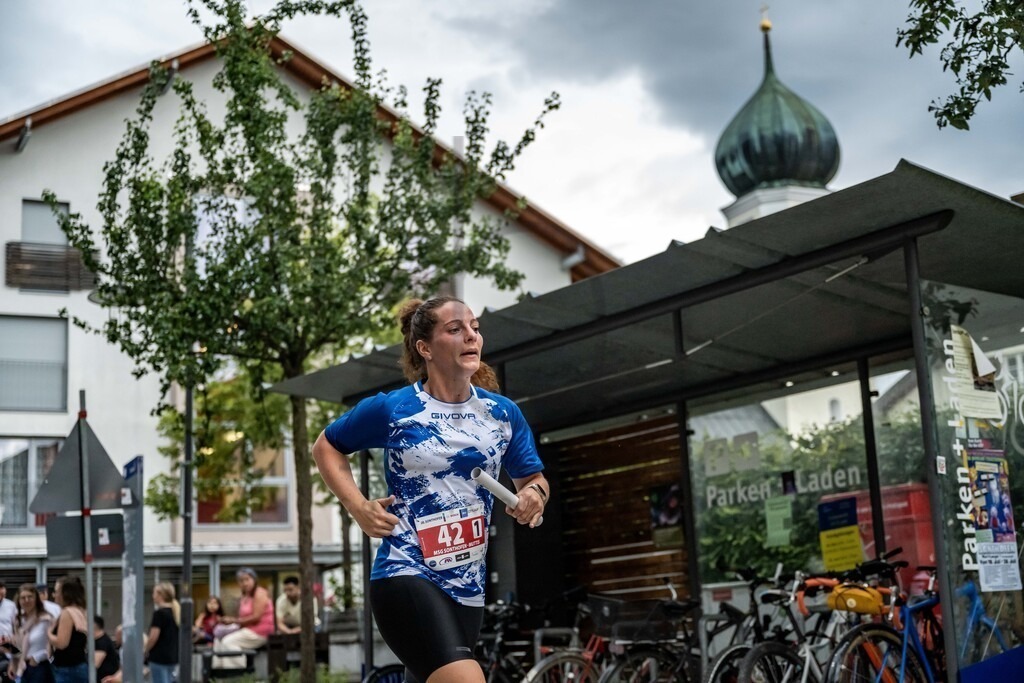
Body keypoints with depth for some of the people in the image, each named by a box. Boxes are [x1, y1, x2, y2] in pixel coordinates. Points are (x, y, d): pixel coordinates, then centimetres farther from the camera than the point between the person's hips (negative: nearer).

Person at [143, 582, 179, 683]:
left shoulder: (159, 613, -14)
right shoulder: (177, 612, 10)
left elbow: (154, 637, -15)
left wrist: (145, 650, 1)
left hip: (159, 656, -8)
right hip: (174, 656, 8)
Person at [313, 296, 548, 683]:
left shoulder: (503, 413, 5)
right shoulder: (391, 409, -5)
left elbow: (532, 478, 16)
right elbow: (325, 447, 10)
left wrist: (534, 495, -8)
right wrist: (359, 508, -3)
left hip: (468, 589, 6)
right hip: (405, 577, -5)